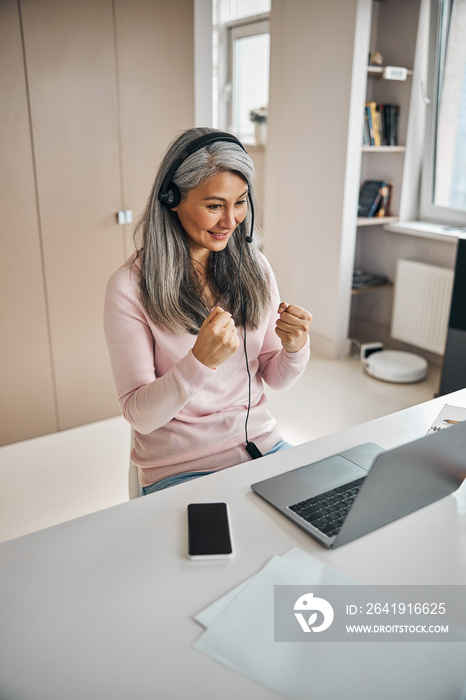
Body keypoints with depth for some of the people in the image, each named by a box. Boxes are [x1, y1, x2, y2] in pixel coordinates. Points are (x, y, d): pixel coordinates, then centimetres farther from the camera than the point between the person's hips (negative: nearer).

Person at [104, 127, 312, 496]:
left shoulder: (254, 268, 2)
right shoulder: (130, 286, -13)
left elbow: (276, 379, 7)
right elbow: (140, 415, -13)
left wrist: (295, 348, -16)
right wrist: (200, 361, -30)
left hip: (262, 446, 4)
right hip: (179, 470, -4)